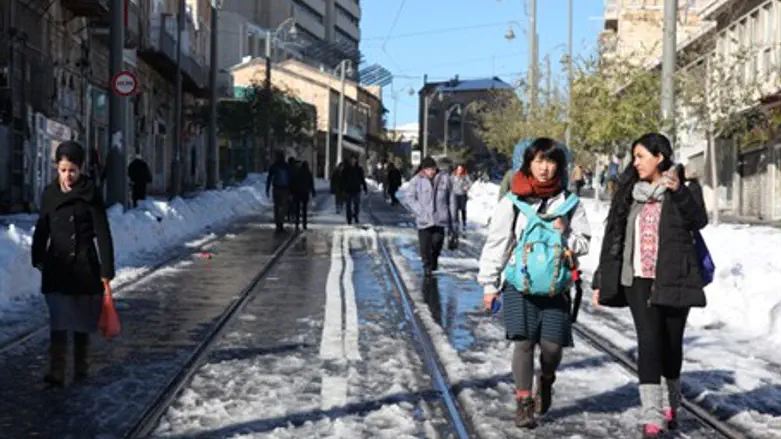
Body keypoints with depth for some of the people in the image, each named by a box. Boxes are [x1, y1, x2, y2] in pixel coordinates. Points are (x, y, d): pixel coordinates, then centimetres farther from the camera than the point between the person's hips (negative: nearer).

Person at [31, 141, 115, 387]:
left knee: (82, 320, 10)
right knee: (59, 320, -7)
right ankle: (56, 373, -10)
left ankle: (81, 367, 25)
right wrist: (37, 258, 15)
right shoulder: (50, 193, 4)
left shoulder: (90, 194, -7)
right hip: (57, 267, 2)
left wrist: (106, 270, -12)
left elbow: (103, 233, -9)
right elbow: (42, 228, 15)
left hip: (84, 266, -2)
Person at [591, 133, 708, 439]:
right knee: (648, 342, -9)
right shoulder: (629, 193, 11)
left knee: (671, 343, 8)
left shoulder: (684, 192, 1)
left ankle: (671, 404, 31)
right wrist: (601, 281, 12)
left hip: (673, 281, -2)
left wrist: (678, 192, -34)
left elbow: (699, 220, -18)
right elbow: (613, 238, 14)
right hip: (639, 280, 2)